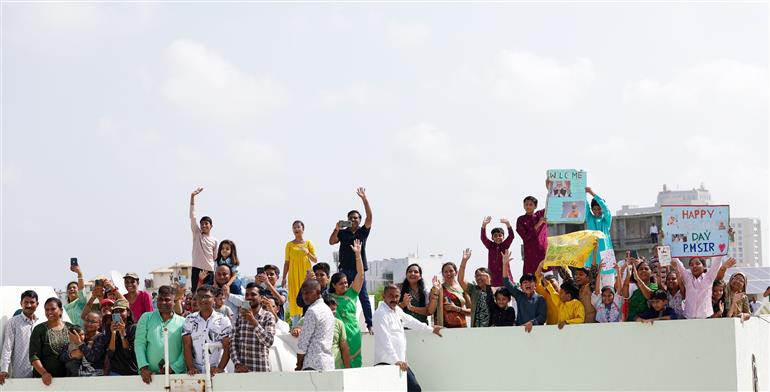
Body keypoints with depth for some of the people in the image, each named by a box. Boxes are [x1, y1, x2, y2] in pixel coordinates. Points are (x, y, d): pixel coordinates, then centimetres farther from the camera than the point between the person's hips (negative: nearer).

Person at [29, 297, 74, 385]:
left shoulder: (70, 328, 7)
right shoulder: (39, 329, 1)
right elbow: (33, 356, -5)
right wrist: (44, 373, -17)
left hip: (67, 377, 2)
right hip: (45, 378, -2)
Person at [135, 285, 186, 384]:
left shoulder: (182, 322, 5)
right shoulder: (146, 318, 9)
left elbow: (186, 351, 0)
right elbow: (139, 343, 3)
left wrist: (174, 368, -12)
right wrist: (143, 367, -8)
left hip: (175, 373, -1)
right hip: (149, 373, 1)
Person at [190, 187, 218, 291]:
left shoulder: (214, 241, 9)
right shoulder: (197, 234, 5)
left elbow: (215, 258, 14)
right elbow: (192, 216, -2)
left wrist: (216, 275, 8)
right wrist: (192, 197, -8)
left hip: (209, 271, 2)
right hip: (197, 269, -2)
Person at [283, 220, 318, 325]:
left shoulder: (308, 243, 6)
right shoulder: (289, 244, 8)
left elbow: (315, 260, 6)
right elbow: (287, 262, 9)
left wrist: (308, 253, -14)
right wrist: (284, 278, 5)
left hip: (305, 274, -1)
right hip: (294, 275, 1)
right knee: (294, 297, -4)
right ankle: (295, 325, -3)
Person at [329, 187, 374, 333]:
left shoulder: (363, 232, 6)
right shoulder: (343, 233, 10)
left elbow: (369, 217, -5)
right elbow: (331, 242, -1)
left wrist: (364, 199, -13)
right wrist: (337, 229, -16)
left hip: (358, 269, -1)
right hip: (344, 270, 1)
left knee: (363, 298, -2)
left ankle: (370, 324, -2)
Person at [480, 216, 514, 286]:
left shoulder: (505, 245, 4)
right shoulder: (490, 246, 6)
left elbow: (511, 236, -10)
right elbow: (483, 238, -8)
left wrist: (508, 224, -27)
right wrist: (484, 225, -24)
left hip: (504, 272, -1)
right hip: (492, 273, 1)